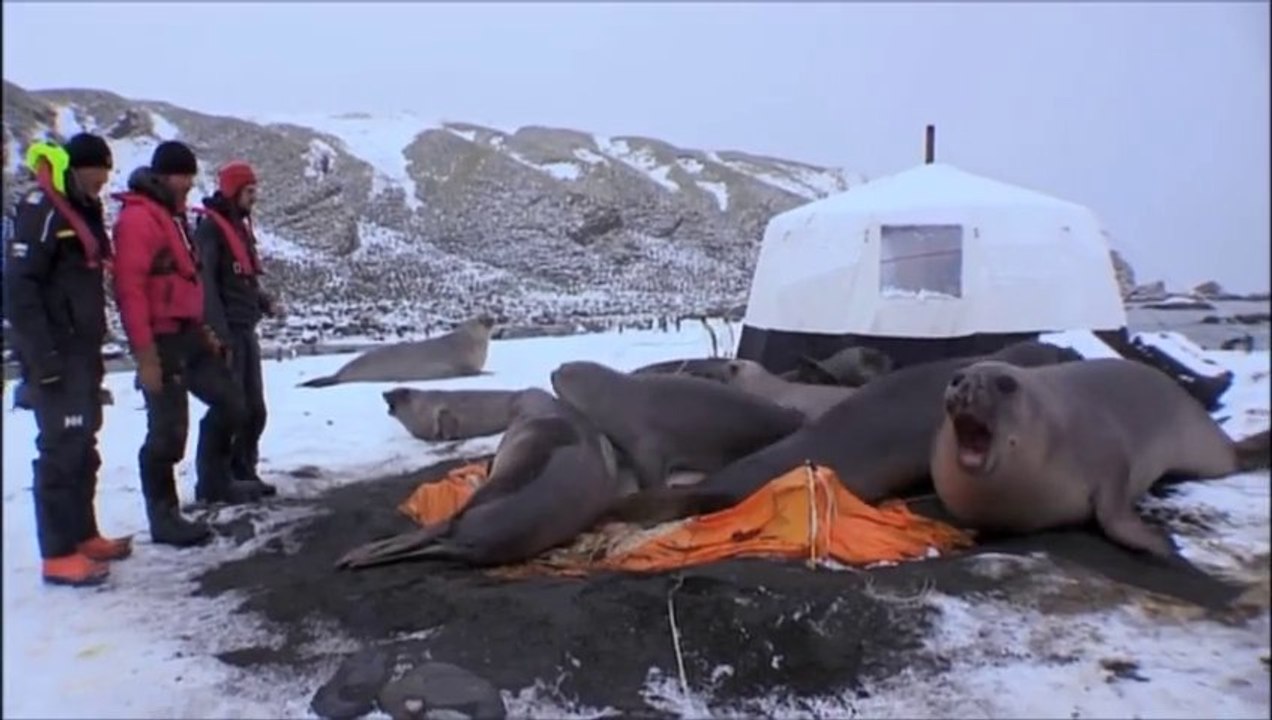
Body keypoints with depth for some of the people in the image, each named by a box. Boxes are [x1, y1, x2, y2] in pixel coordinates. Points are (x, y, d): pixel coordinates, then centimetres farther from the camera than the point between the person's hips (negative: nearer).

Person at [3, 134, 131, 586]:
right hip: (55, 353, -9)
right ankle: (59, 555, -4)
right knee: (62, 447, -9)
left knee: (83, 446, 13)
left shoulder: (83, 209, 16)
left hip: (82, 349, 9)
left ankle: (83, 536, 22)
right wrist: (41, 355, -22)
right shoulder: (42, 210, -12)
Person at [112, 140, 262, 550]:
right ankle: (164, 518, 7)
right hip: (162, 341, -10)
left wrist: (202, 327, 19)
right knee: (168, 431, -5)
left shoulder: (171, 214, 18)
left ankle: (214, 482, 33)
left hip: (189, 334, 10)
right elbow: (130, 289, -20)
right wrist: (145, 354, -23)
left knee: (230, 406, 17)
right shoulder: (138, 217, -13)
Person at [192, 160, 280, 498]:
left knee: (254, 407, 11)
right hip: (224, 333, -9)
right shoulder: (210, 227, -9)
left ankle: (243, 472, 21)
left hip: (246, 330, 9)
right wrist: (220, 334, -24)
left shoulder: (240, 226, 19)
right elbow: (205, 284, -18)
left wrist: (265, 301, 4)